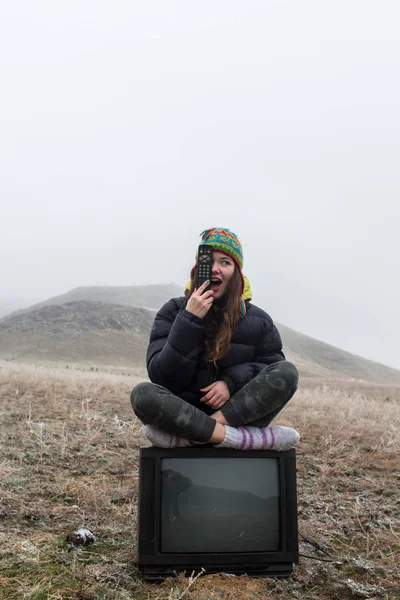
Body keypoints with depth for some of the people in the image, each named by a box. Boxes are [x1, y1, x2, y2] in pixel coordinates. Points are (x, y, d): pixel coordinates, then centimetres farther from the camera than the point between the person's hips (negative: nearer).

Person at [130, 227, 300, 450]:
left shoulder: (258, 320, 6)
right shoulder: (173, 312, 1)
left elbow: (274, 368, 2)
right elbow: (162, 376, -9)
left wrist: (232, 382, -16)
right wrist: (189, 320, -19)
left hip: (239, 413, 2)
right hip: (185, 414, -1)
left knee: (287, 372, -22)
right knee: (142, 393, -29)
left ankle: (184, 436, -29)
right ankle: (240, 438, -34)